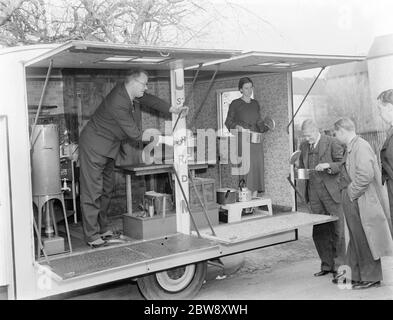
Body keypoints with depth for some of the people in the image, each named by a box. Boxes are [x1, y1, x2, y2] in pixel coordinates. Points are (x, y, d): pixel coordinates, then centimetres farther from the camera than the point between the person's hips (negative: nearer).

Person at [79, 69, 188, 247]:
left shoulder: (129, 90, -6)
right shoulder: (118, 104, -31)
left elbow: (149, 99, 11)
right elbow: (134, 134, -27)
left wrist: (174, 110, 2)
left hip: (109, 147, 10)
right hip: (94, 146, -10)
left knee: (106, 190, 16)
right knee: (92, 191, -5)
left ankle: (102, 229, 27)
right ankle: (92, 236, 1)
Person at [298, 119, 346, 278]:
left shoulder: (332, 143, -5)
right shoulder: (303, 146, 12)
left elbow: (342, 164, -4)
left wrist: (328, 166, -21)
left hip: (331, 192, -5)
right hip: (314, 193, 5)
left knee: (337, 230, 1)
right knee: (319, 231, 7)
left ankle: (339, 266, 13)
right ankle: (327, 265, 19)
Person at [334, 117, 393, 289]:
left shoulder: (361, 146, -17)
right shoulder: (351, 148, 13)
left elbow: (365, 175, -27)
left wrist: (351, 192, -18)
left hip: (363, 203, -10)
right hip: (354, 203, 10)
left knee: (365, 241, 1)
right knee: (356, 239, 15)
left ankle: (371, 278, 14)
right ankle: (355, 274, 26)